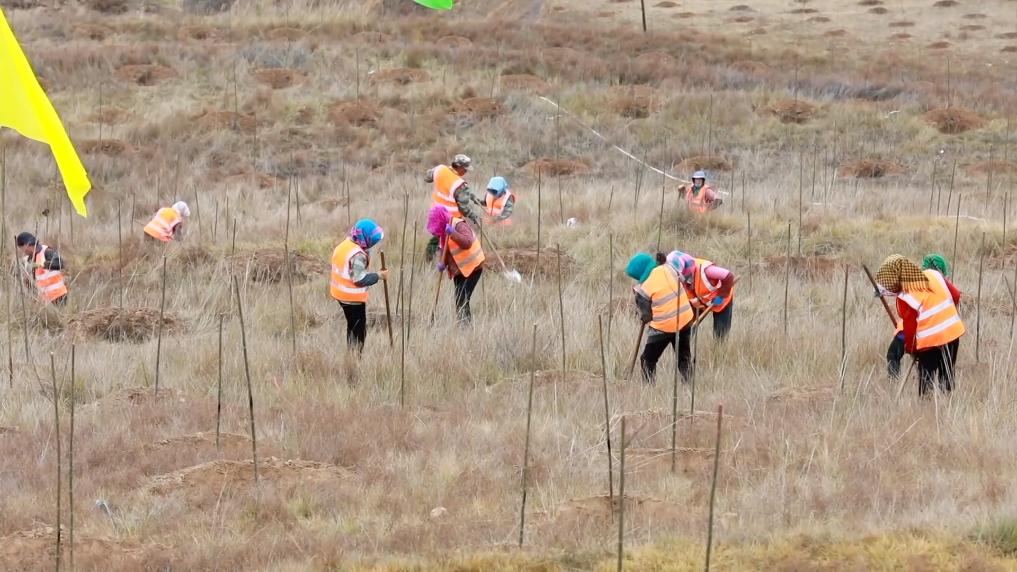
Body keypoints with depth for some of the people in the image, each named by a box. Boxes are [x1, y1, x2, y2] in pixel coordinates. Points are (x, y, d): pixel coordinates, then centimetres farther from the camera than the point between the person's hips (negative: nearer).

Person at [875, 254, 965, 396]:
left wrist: (910, 349, 8)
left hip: (929, 342, -6)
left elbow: (909, 328, -9)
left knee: (926, 381, 7)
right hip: (953, 332, 6)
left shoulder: (905, 298, -16)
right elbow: (955, 295, 11)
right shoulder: (934, 275, -2)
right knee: (947, 378, 14)